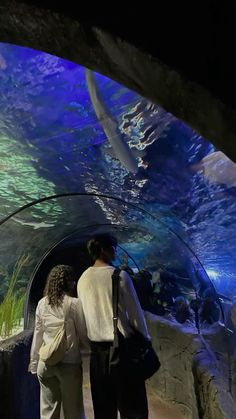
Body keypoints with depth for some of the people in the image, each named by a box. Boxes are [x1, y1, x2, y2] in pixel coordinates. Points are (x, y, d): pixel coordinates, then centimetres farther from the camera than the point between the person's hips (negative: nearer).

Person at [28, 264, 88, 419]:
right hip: (70, 363, -4)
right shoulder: (75, 303, -14)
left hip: (46, 363, 4)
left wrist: (34, 363, 14)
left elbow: (38, 335, 6)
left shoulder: (42, 304, 0)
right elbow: (84, 334, -7)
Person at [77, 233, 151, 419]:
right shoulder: (119, 275, -13)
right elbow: (135, 312, -9)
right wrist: (145, 339, 2)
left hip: (97, 346, 5)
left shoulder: (83, 279, 3)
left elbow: (85, 313, 10)